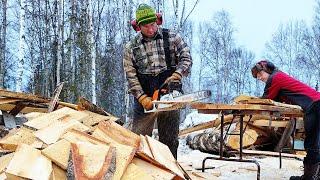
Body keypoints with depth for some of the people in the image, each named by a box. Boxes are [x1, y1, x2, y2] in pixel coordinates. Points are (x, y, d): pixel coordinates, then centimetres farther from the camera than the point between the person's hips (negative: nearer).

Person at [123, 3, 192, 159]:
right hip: (144, 98, 0)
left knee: (170, 140, 7)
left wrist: (177, 75, -22)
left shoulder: (172, 38, 4)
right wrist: (142, 98, -12)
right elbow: (130, 75, -1)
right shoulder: (131, 47, 4)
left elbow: (186, 58, -3)